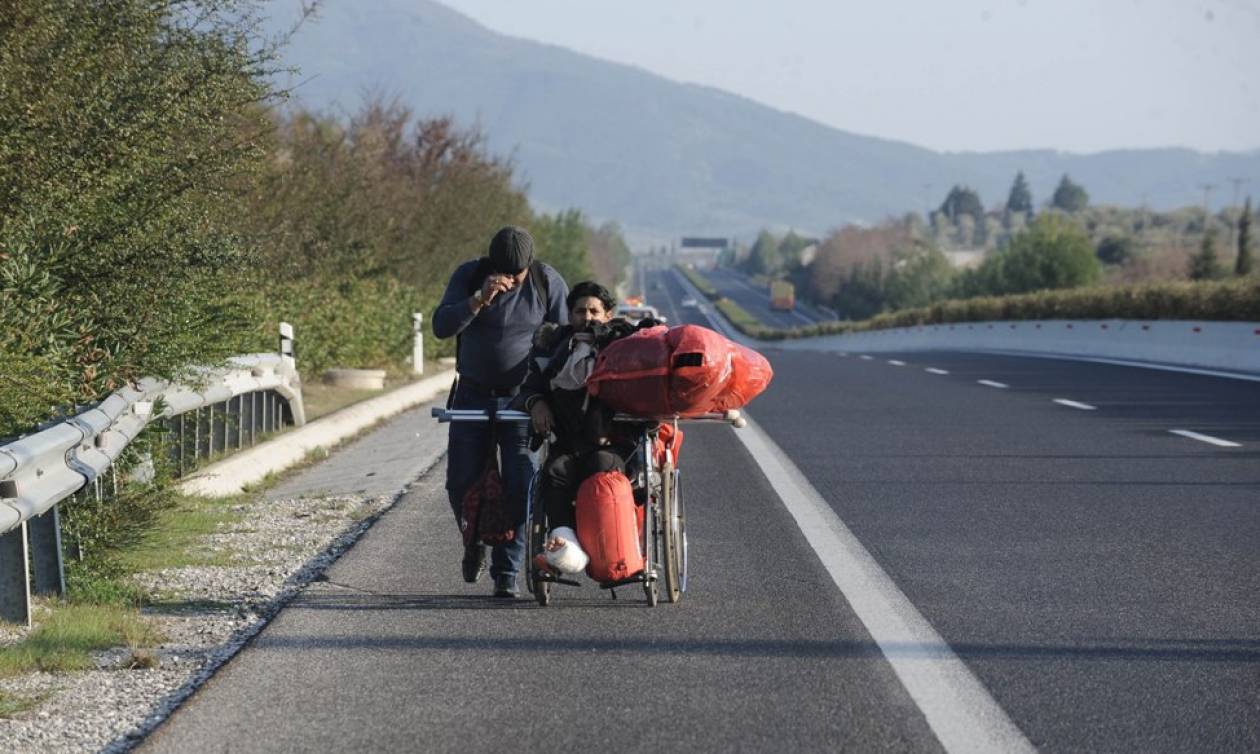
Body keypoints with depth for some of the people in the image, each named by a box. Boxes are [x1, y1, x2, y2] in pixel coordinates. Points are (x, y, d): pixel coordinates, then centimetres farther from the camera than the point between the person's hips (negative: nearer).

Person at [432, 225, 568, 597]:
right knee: (461, 483, 2)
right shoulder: (469, 275, -7)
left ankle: (506, 573, -2)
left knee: (520, 487, -10)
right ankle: (475, 543, 32)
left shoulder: (548, 283, -7)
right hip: (473, 395, 1)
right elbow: (441, 326, -17)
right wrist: (480, 299, -31)